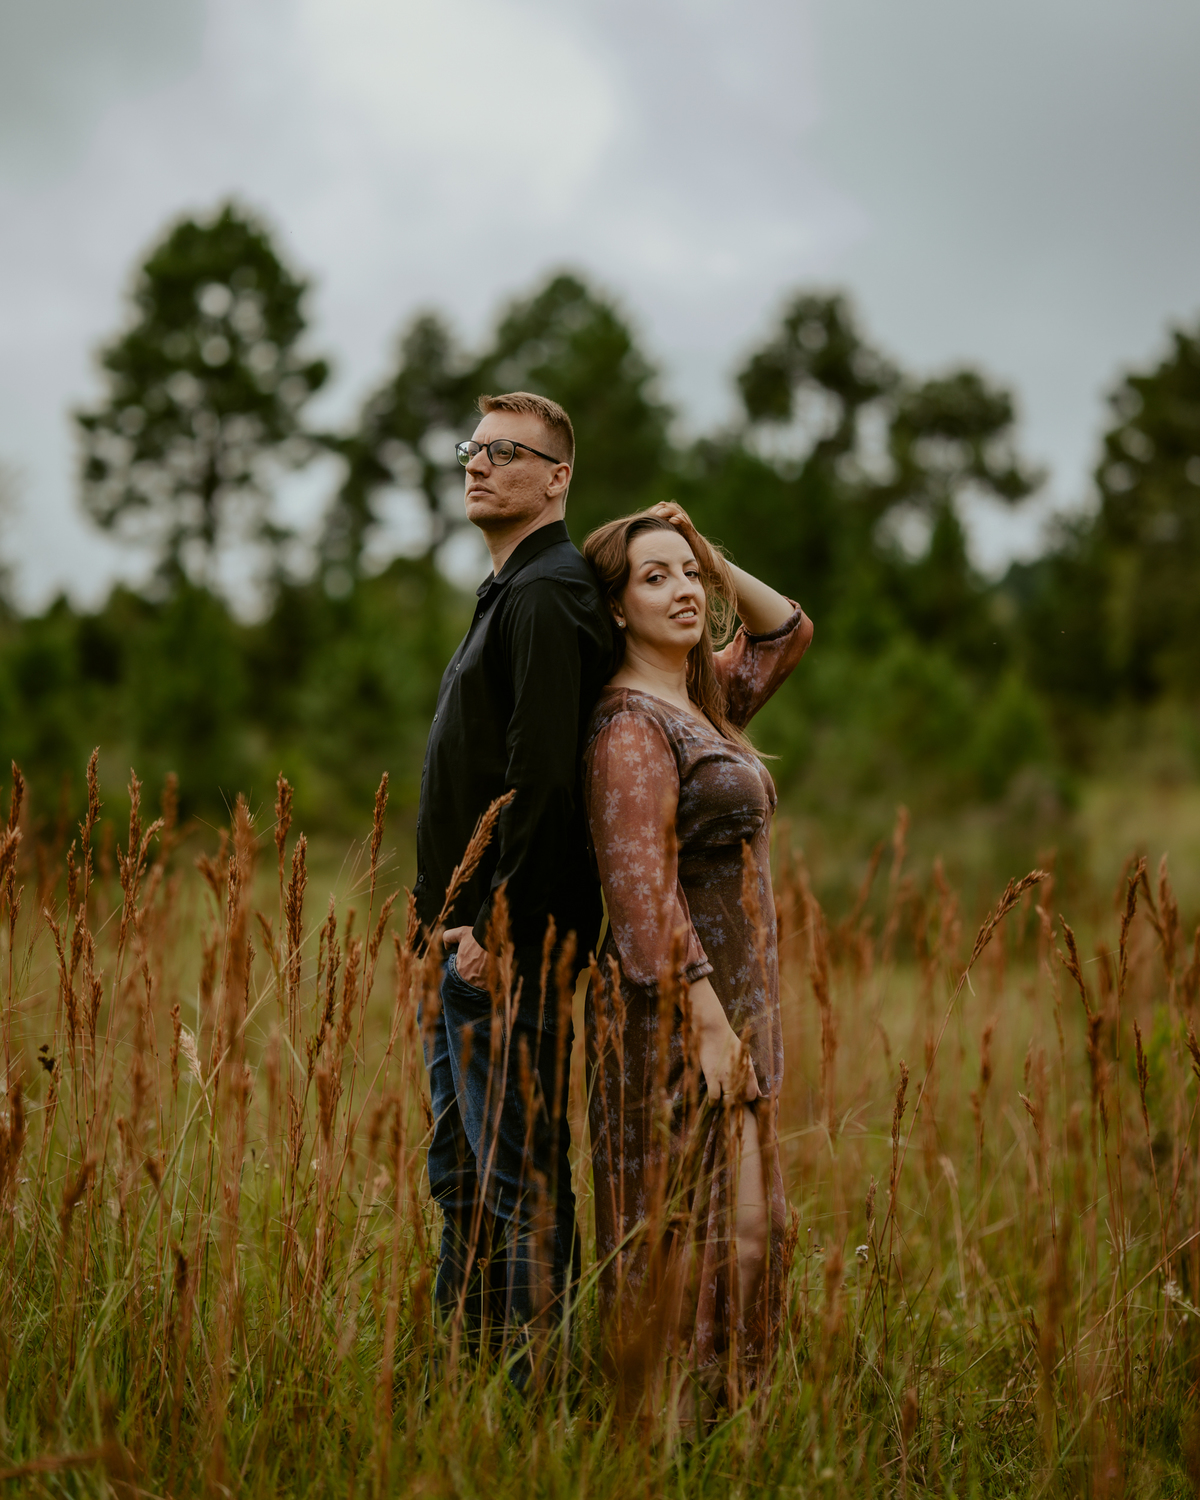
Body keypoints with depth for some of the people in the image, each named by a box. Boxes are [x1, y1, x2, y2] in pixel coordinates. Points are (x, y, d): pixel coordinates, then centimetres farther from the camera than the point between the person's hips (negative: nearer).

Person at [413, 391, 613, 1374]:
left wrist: (493, 923, -22)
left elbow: (541, 777, -21)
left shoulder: (548, 595, -12)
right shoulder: (508, 594, 20)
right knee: (463, 1178, 15)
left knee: (520, 1177, -5)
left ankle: (532, 1385, 2)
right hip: (467, 936, 11)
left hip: (512, 943, -11)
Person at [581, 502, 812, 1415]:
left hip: (729, 1003, 9)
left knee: (744, 1226, 11)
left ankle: (712, 1419, 19)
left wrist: (709, 554, 13)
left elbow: (787, 630, 28)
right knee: (686, 1236, -8)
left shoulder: (701, 703, 13)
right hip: (675, 1008, -9)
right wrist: (709, 1023, -22)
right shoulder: (630, 723, -13)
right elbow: (642, 887, -20)